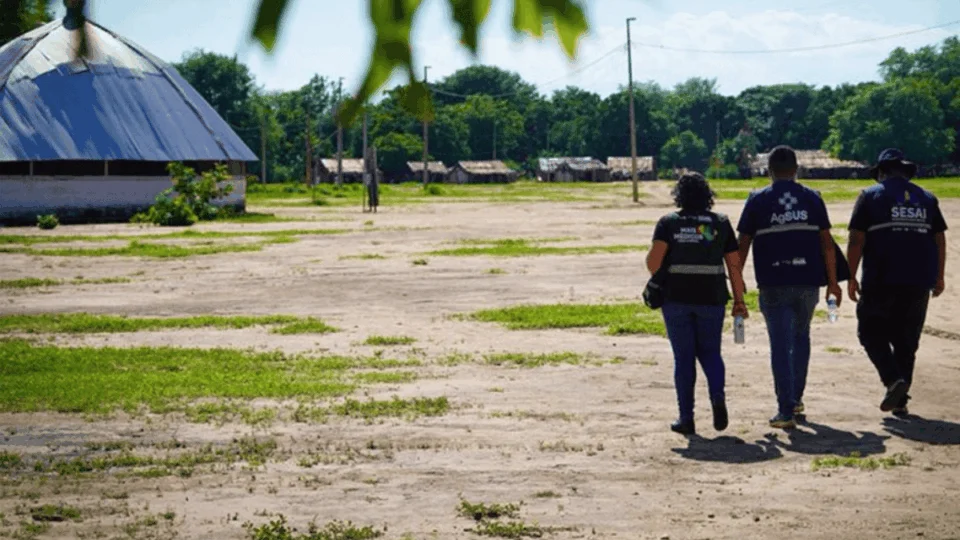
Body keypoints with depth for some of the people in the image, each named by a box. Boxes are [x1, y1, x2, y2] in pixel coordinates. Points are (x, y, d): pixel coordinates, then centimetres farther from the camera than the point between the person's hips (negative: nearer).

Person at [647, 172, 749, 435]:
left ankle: (686, 418, 5)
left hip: (676, 297, -1)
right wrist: (739, 300, 8)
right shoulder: (720, 223, 4)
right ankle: (718, 396, -13)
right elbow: (734, 264, 2)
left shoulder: (669, 222, -2)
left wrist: (657, 276, 8)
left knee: (683, 357, 7)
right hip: (711, 297, 1)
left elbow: (654, 259, -13)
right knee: (710, 352, 15)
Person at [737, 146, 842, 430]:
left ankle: (786, 411, -6)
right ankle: (796, 399, 27)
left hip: (774, 284, -2)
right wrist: (832, 281, 11)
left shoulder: (758, 200, 1)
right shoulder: (812, 198, 5)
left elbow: (743, 245, 0)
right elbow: (827, 243, 4)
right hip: (808, 281, 2)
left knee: (780, 345, 0)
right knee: (801, 337, 22)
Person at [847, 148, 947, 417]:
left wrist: (851, 277, -1)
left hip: (881, 281, -4)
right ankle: (900, 401, 11)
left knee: (871, 332, 7)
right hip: (919, 281, 4)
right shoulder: (926, 198, 13)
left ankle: (894, 379, -15)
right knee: (906, 340, 11)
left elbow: (856, 240, -5)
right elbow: (940, 239, 12)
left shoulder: (871, 196, 2)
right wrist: (938, 276, 20)